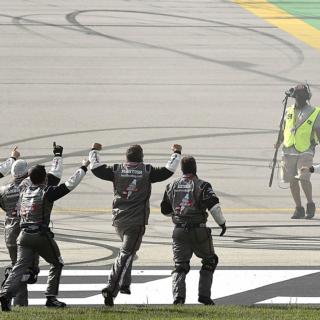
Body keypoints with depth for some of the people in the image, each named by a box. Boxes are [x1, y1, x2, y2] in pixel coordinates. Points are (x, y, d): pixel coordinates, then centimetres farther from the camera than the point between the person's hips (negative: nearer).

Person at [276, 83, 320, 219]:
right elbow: (284, 130, 18)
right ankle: (299, 209, 14)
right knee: (292, 180, 4)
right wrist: (279, 142, 3)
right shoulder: (289, 111, 11)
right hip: (289, 151, 4)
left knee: (303, 179, -16)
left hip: (305, 152, -4)